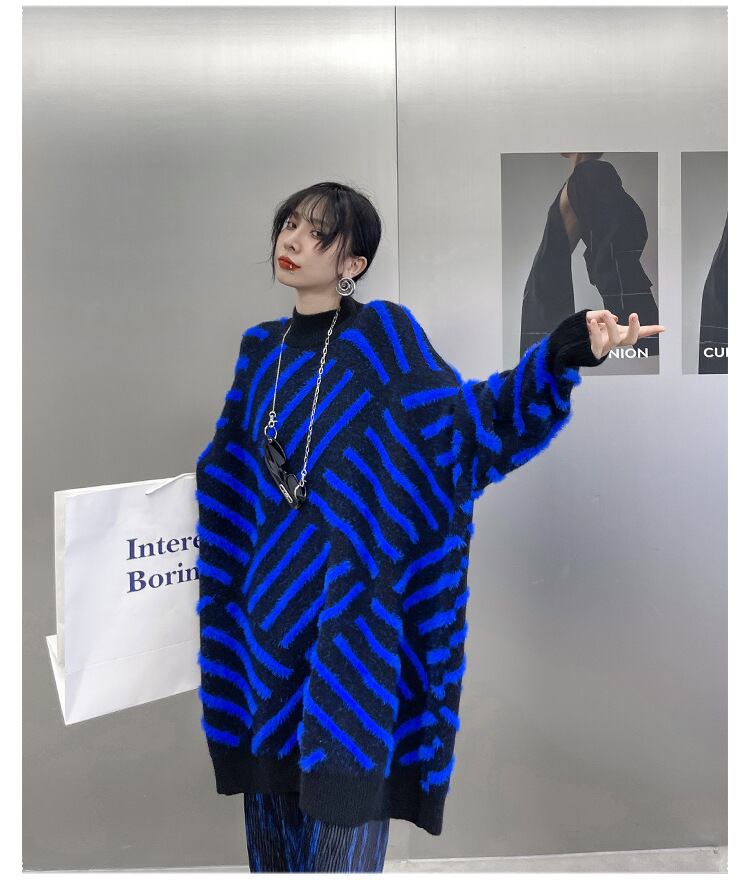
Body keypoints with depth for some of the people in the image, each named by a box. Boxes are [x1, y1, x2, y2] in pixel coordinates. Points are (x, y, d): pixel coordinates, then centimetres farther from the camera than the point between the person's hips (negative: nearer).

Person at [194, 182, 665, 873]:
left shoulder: (386, 334, -5)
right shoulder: (262, 348, 11)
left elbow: (471, 416, -14)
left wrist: (568, 350, -26)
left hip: (352, 602, -5)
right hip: (272, 600, 5)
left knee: (344, 777, -1)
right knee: (271, 776, 14)